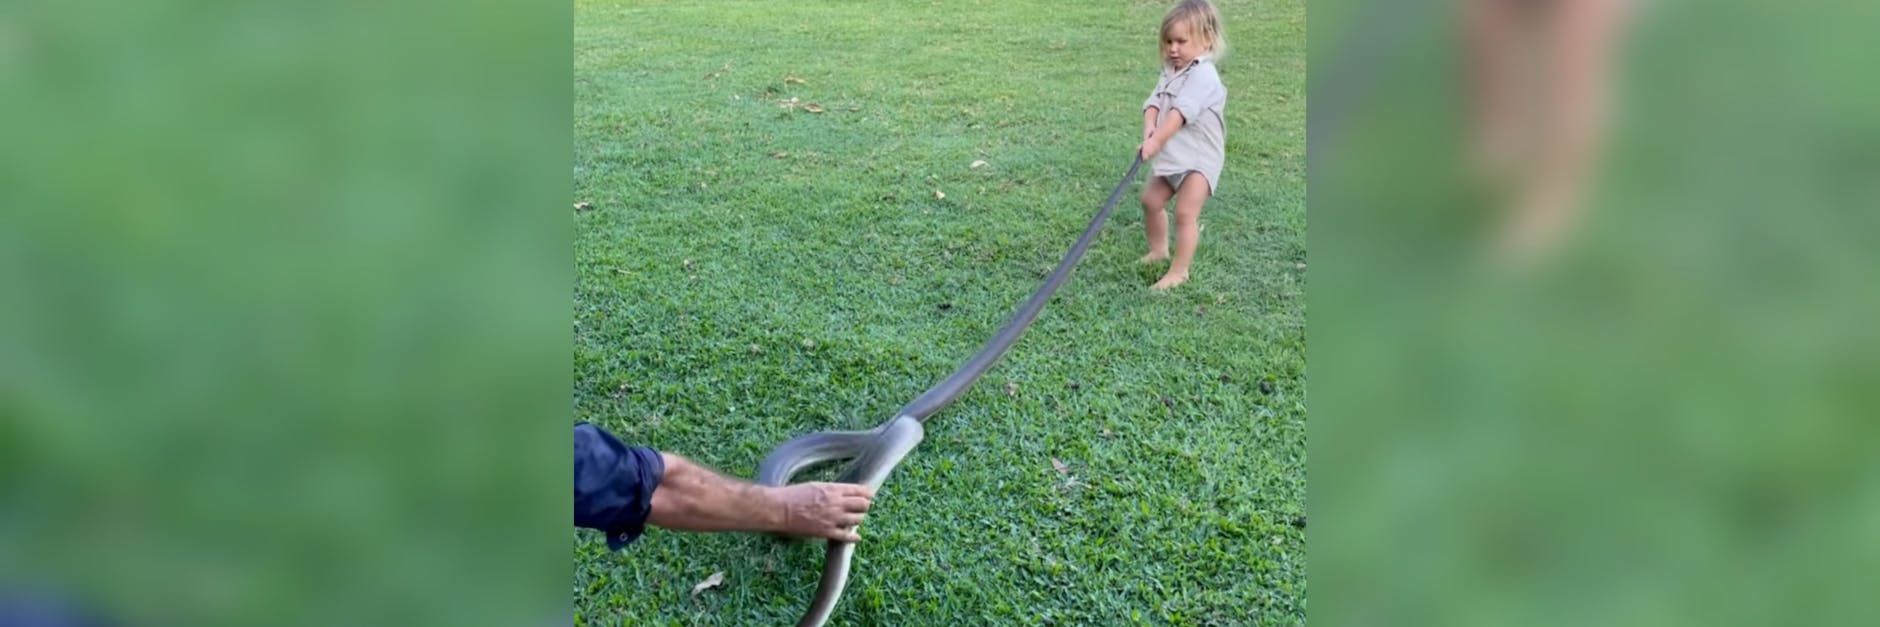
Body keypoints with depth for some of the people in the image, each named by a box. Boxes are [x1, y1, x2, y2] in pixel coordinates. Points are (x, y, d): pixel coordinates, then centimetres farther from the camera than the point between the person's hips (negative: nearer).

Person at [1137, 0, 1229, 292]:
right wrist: (1150, 127, -24)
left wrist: (1156, 141, -38)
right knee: (1151, 200, 17)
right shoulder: (1171, 72, 8)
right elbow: (1154, 102, -3)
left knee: (1185, 213, -12)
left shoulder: (1204, 75, -20)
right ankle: (1158, 250, 38)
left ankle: (1179, 271, -4)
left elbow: (1180, 112, -31)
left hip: (1199, 158, -9)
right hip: (1171, 155, 9)